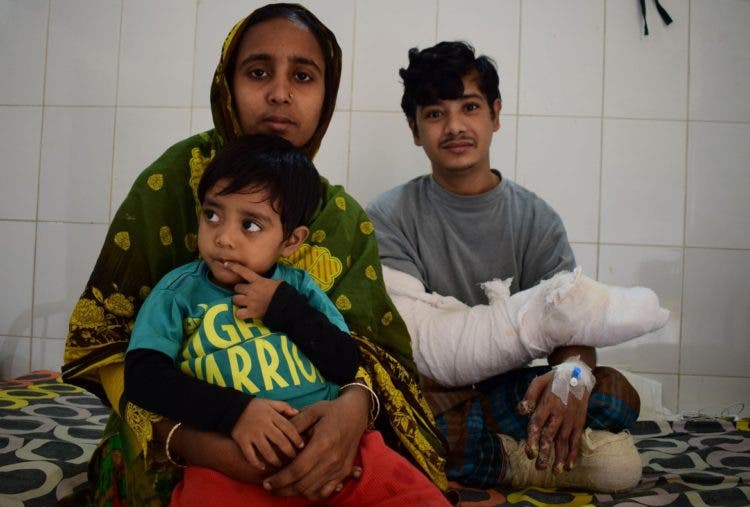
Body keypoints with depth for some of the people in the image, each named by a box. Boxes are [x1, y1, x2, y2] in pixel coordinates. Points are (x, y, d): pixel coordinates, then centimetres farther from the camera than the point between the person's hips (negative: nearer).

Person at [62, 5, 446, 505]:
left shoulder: (346, 220, 1)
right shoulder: (178, 177, -9)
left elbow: (369, 340, -5)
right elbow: (101, 329, -10)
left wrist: (355, 404, -31)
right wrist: (188, 437, -27)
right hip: (177, 449, -2)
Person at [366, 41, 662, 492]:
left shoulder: (535, 219, 3)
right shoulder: (390, 217, -6)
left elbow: (570, 322, -6)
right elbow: (407, 348, -15)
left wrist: (574, 372, -31)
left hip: (505, 388, 3)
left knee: (615, 393, -21)